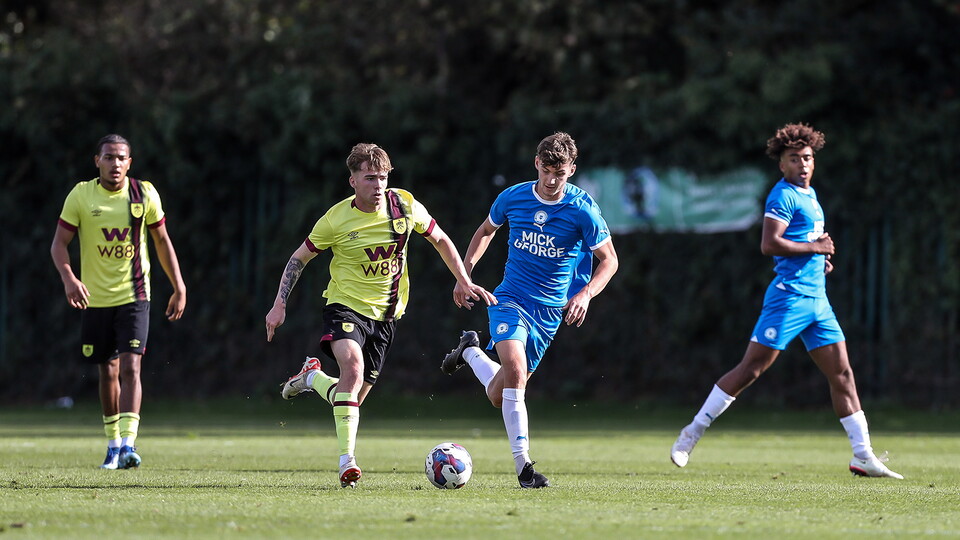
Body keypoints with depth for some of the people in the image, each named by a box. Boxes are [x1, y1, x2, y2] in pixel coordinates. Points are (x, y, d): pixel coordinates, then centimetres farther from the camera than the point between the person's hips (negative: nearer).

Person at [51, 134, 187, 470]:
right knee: (108, 373, 10)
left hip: (134, 297, -1)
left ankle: (128, 444, -23)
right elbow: (59, 243, -4)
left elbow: (162, 241, 9)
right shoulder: (80, 196, -3)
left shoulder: (144, 194, -2)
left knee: (130, 367, -16)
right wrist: (69, 278, -23)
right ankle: (113, 445, 25)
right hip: (95, 299, 1)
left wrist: (179, 287, 8)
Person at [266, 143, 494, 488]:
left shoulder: (405, 206, -5)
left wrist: (464, 282, 5)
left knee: (356, 394, 3)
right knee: (353, 366, -32)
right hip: (346, 305, -4)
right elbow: (299, 258, 2)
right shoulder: (336, 220, -11)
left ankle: (312, 377, 36)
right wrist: (280, 304, -4)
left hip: (386, 313, 4)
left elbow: (441, 240, 11)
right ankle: (347, 460, -31)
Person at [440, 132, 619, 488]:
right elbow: (486, 231, 17)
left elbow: (609, 259, -2)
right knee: (515, 367, -28)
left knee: (499, 395, 5)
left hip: (550, 309, 1)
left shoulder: (582, 210, -10)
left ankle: (470, 352, 37)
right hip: (510, 298, -1)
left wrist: (586, 294, -18)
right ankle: (523, 465, -23)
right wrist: (464, 272, 7)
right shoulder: (513, 198, -4)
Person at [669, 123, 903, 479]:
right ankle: (694, 431, 1)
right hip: (789, 298, -9)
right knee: (751, 369, -8)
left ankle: (864, 456, 5)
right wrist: (815, 247, -14)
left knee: (842, 374, 4)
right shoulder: (784, 195, -9)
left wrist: (822, 258, 13)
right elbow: (769, 244, -21)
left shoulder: (809, 194, 19)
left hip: (817, 300, 9)